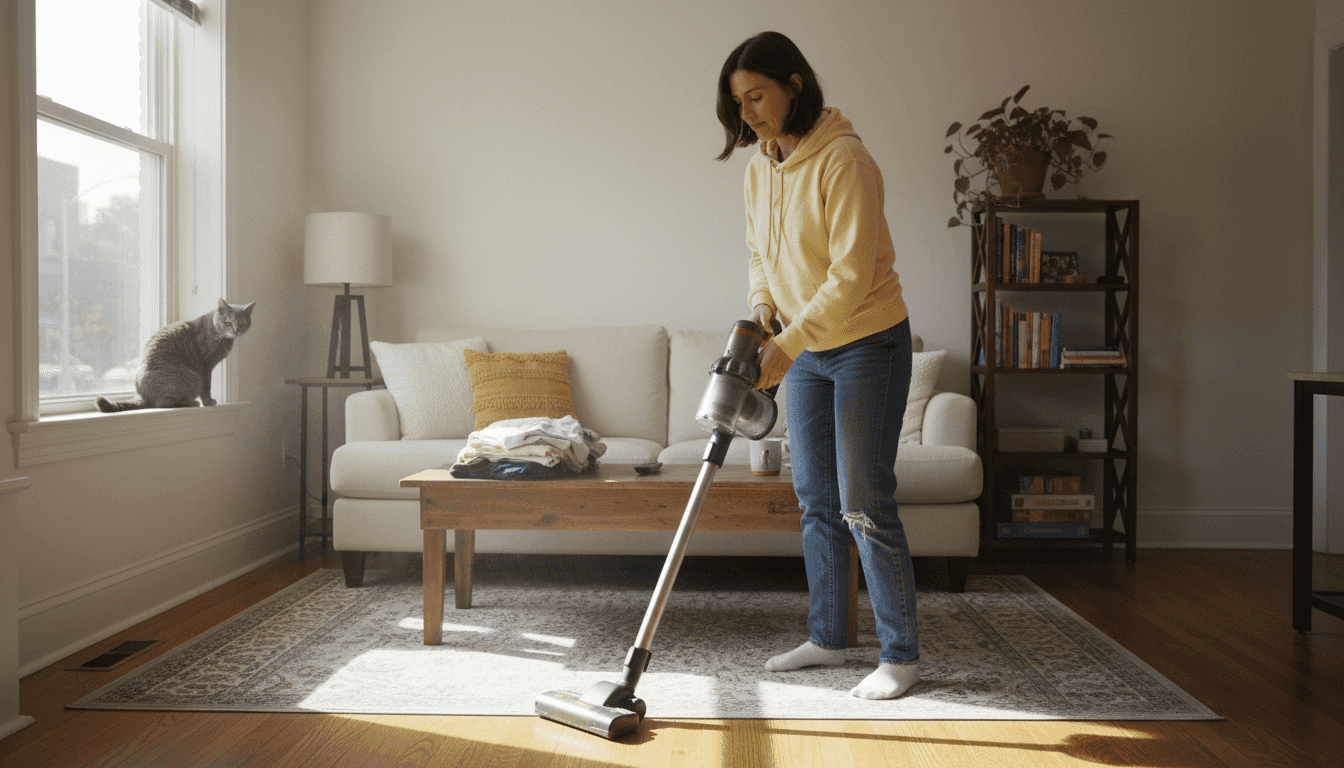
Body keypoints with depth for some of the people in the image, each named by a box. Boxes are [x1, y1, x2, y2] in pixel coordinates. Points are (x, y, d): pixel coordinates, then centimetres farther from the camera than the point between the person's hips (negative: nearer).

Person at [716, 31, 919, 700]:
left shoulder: (843, 159, -20)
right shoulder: (759, 169, 5)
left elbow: (851, 275, -26)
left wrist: (787, 345, -29)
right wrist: (762, 309, -3)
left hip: (869, 343, -8)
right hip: (808, 350, 8)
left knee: (865, 503, -6)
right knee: (815, 499, 12)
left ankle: (900, 655, 8)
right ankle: (827, 638, 24)